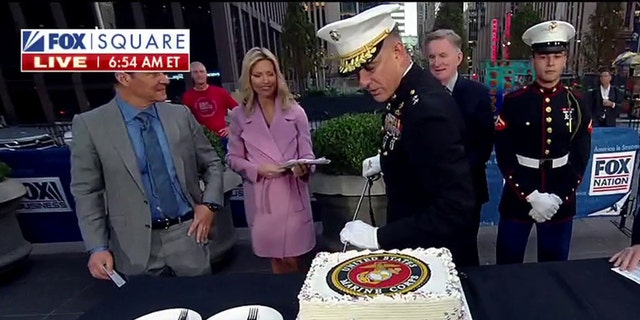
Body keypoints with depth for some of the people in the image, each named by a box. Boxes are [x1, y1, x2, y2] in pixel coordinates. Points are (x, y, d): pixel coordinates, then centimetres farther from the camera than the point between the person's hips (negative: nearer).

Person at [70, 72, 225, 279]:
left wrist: (209, 203, -4)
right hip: (136, 246, -2)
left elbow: (212, 164, 10)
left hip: (187, 235, 2)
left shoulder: (181, 115, 1)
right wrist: (97, 247, -5)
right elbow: (86, 192, -1)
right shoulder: (89, 124, -5)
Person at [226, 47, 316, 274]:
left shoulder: (295, 111, -1)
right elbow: (233, 158, 4)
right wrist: (258, 169, -14)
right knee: (276, 260, 16)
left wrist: (304, 168, -23)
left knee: (294, 260, 7)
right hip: (261, 197, 1)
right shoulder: (239, 115, 1)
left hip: (292, 193, -1)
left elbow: (307, 153, 0)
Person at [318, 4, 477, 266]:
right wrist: (385, 162, 5)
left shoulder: (428, 107, -30)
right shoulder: (404, 93, -4)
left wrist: (379, 237, -31)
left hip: (434, 251, -8)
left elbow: (455, 210, -32)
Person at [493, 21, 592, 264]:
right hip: (518, 197, -2)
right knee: (508, 268, 10)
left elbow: (581, 159, 0)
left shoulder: (578, 104, 1)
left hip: (561, 201, 3)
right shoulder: (513, 102, -7)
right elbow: (504, 157, -10)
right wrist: (531, 196, -15)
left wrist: (558, 198, -10)